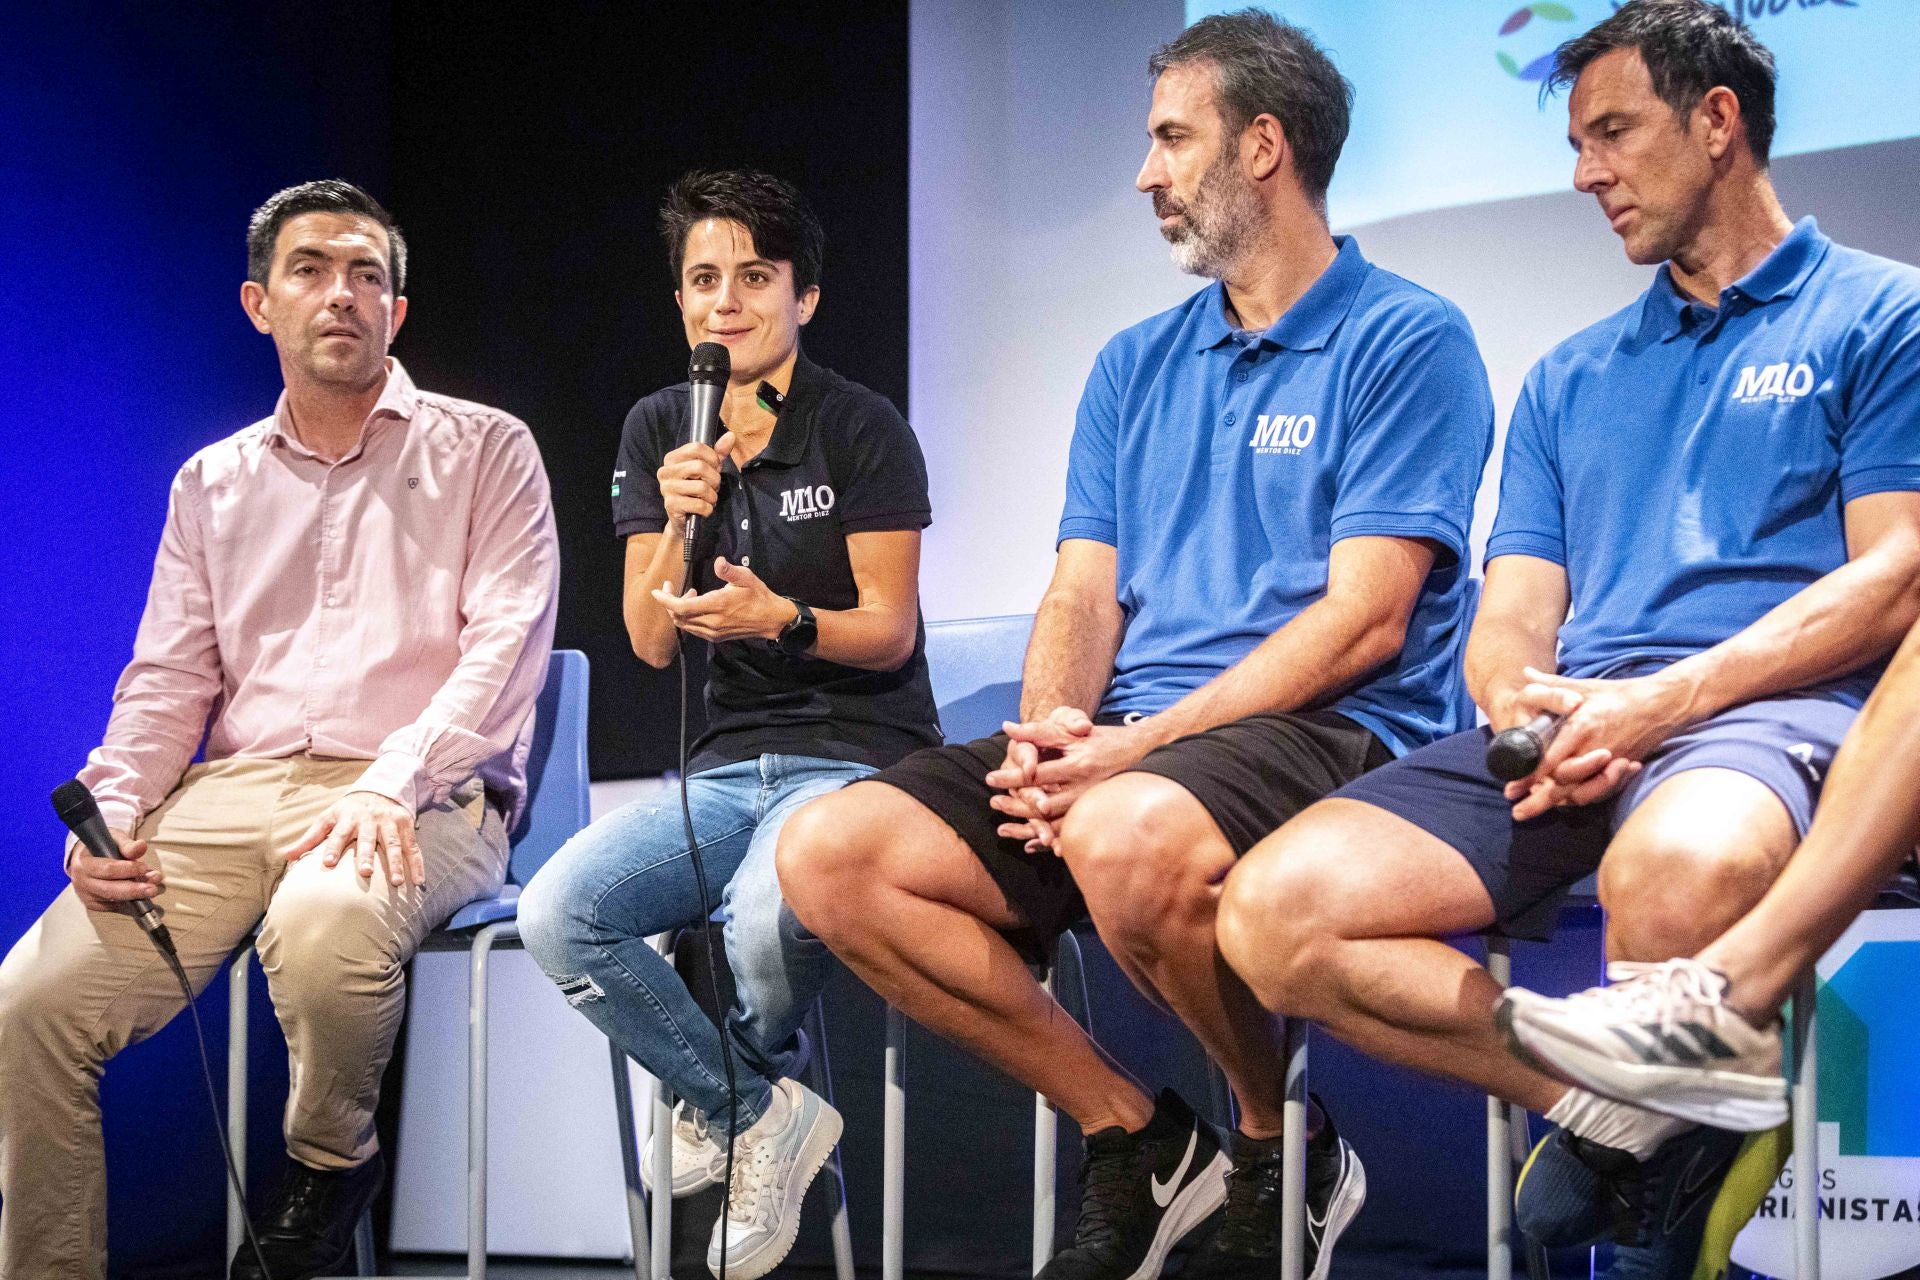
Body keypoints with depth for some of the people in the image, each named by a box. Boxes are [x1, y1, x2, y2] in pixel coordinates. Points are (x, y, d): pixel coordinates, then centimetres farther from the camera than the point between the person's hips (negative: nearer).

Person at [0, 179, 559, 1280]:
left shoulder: (483, 451, 9)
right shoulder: (213, 484, 22)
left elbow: (508, 639, -3)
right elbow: (171, 679, 18)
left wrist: (391, 785, -19)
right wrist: (114, 807, -3)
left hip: (421, 801, -4)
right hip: (234, 791, 4)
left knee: (325, 919, -39)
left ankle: (330, 1168, -10)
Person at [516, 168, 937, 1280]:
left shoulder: (863, 430, -4)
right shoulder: (660, 430, 10)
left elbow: (889, 633, -5)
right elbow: (651, 643, 4)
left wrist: (782, 619, -25)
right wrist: (680, 528, -15)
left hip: (858, 754, -5)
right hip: (730, 763, 5)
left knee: (768, 919, -37)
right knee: (557, 915, -22)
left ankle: (726, 1096, 0)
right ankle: (764, 1112, -7)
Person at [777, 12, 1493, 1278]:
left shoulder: (1405, 342, -1)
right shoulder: (1137, 366, 21)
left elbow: (1364, 622, -10)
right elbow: (1084, 594, 15)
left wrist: (1142, 745, -18)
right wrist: (1052, 730, -9)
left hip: (1326, 735, -7)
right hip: (1119, 747, 7)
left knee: (1133, 834, -41)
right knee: (831, 853, -14)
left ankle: (1283, 1148, -11)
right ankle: (1132, 1133, -4)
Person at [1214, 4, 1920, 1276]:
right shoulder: (1570, 378, 29)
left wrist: (1661, 703, -14)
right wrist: (1526, 714, -6)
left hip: (1767, 704, -6)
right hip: (1566, 739, 6)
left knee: (1675, 869, -44)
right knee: (1272, 912, -21)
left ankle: (1662, 1112, -13)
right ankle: (1615, 1115, -15)